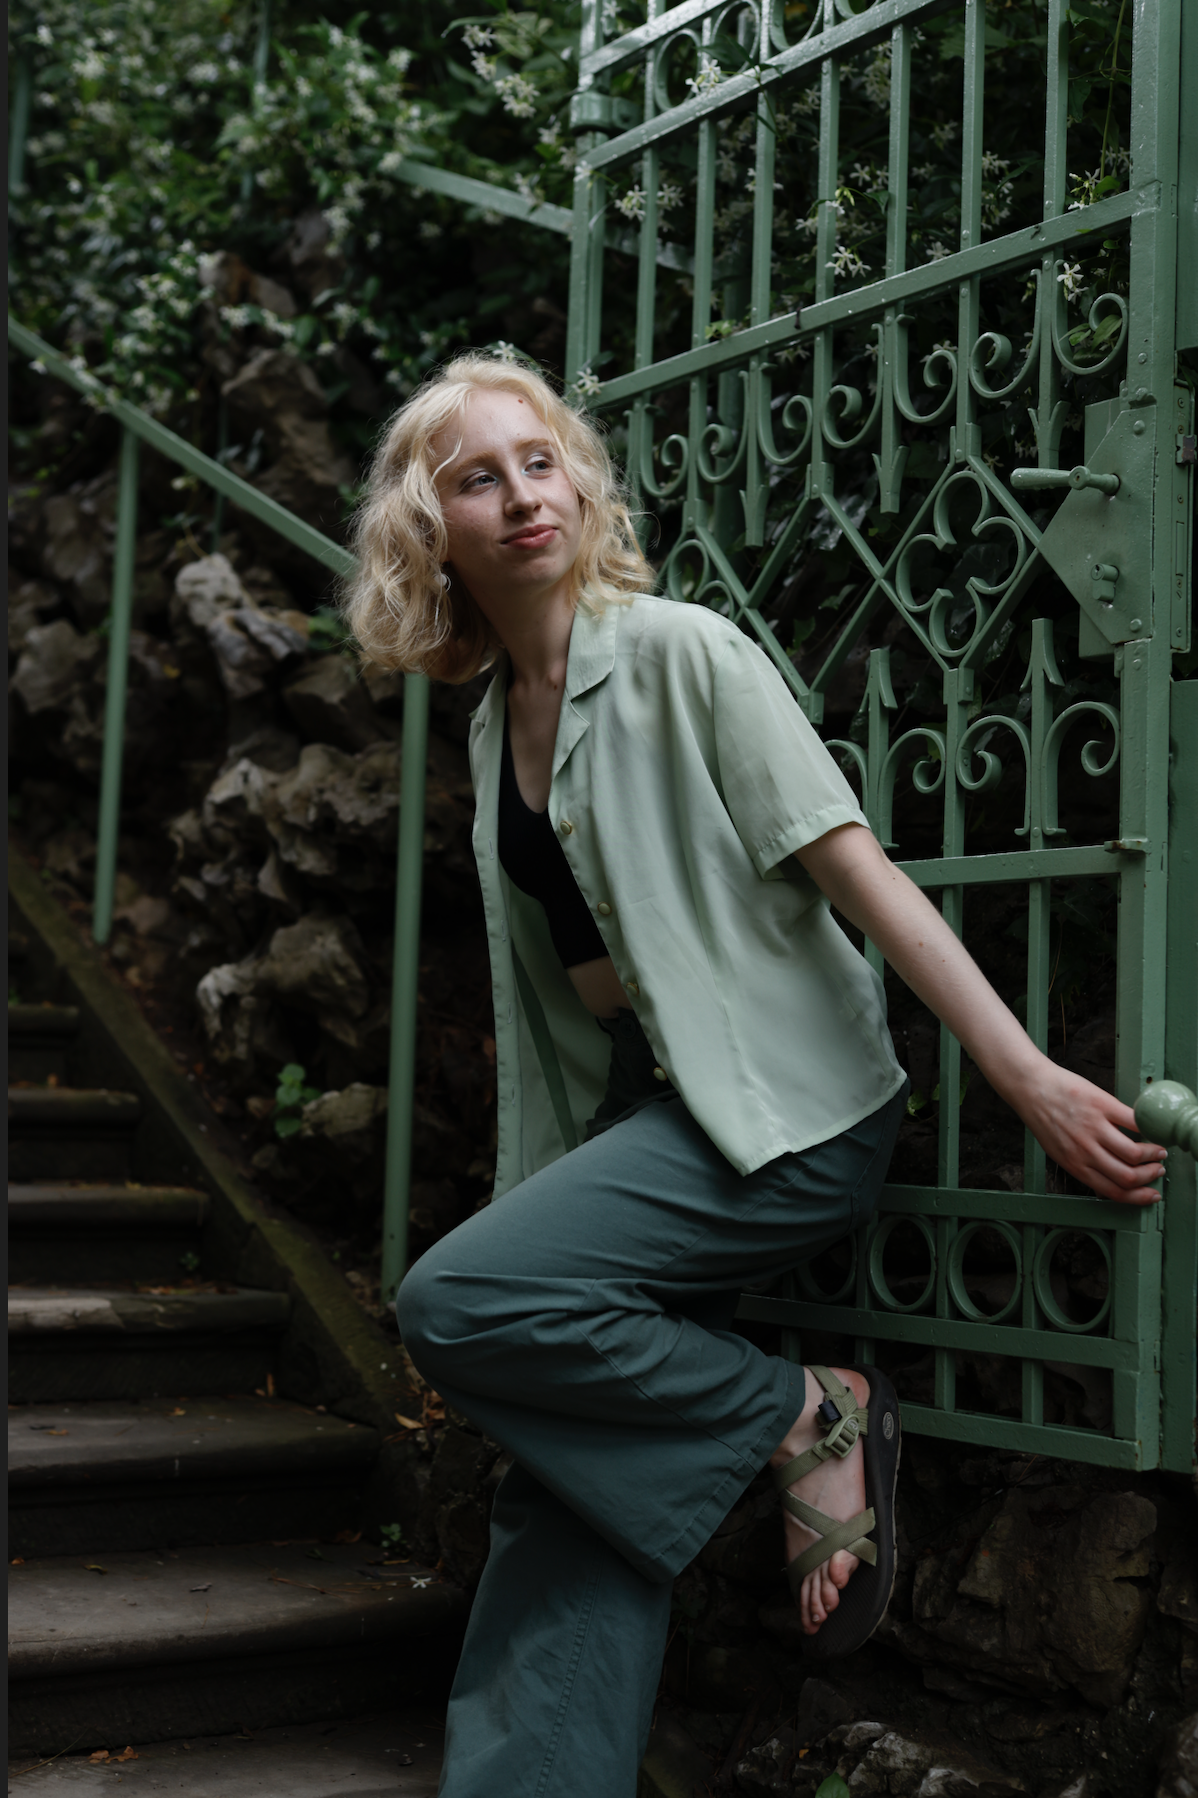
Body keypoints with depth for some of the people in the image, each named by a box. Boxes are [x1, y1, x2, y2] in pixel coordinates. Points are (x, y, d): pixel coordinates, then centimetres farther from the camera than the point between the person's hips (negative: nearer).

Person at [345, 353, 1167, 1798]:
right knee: (565, 1497, -2)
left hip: (785, 1105, -7)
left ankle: (808, 1420, -8)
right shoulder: (495, 723, 13)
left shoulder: (679, 654, -8)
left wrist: (1029, 1079, -21)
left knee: (459, 1302, -23)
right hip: (643, 1110, 7)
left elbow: (854, 865, -15)